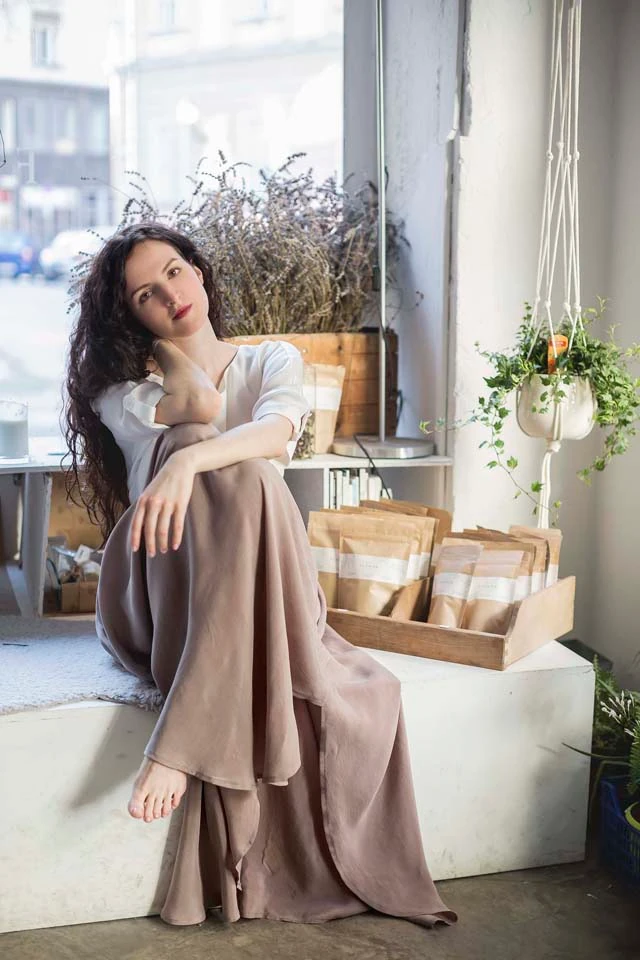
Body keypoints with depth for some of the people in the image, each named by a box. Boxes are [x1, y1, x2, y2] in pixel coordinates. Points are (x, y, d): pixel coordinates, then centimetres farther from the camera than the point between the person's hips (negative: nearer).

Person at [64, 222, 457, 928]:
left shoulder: (273, 360, 14)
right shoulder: (122, 391, 12)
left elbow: (279, 430, -12)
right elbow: (201, 407, -11)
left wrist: (189, 460, -33)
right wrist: (163, 341, 10)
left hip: (255, 597, 2)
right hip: (159, 593, -1)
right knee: (240, 476, -36)